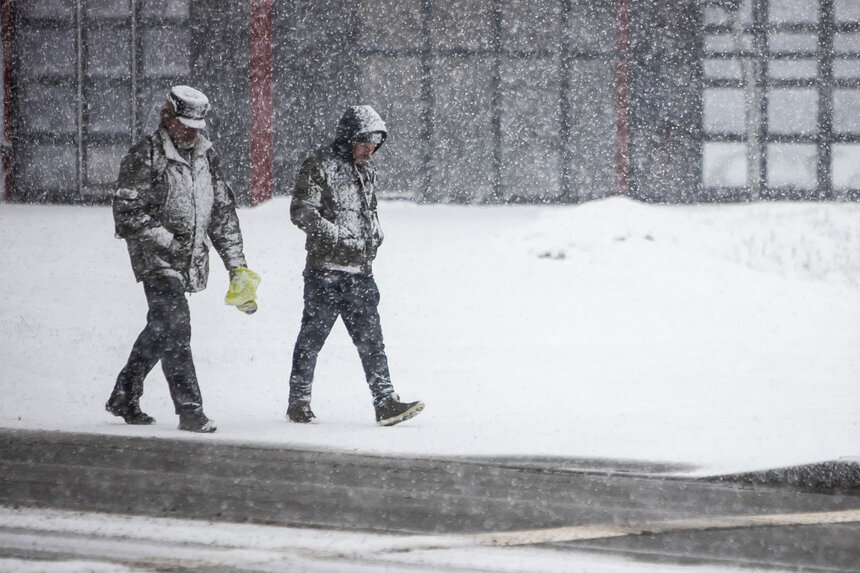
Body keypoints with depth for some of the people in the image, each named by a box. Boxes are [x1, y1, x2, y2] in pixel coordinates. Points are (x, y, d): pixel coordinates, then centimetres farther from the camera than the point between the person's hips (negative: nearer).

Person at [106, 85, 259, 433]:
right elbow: (127, 210, -13)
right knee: (175, 328, -16)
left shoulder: (205, 156, 12)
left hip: (190, 262, 7)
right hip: (156, 261, -7)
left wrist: (236, 265, 13)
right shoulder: (146, 156, -9)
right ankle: (190, 410, -19)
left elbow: (222, 210, 17)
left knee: (160, 330, 14)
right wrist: (167, 242, -18)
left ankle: (124, 398, 28)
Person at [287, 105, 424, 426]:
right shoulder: (320, 167, -6)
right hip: (326, 271, -6)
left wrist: (375, 237, 9)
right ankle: (299, 403, 12)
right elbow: (301, 212, -13)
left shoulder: (366, 173, 18)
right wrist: (339, 237, -18)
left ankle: (386, 403, -5)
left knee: (370, 339, 0)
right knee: (312, 338, 2)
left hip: (360, 273, 6)